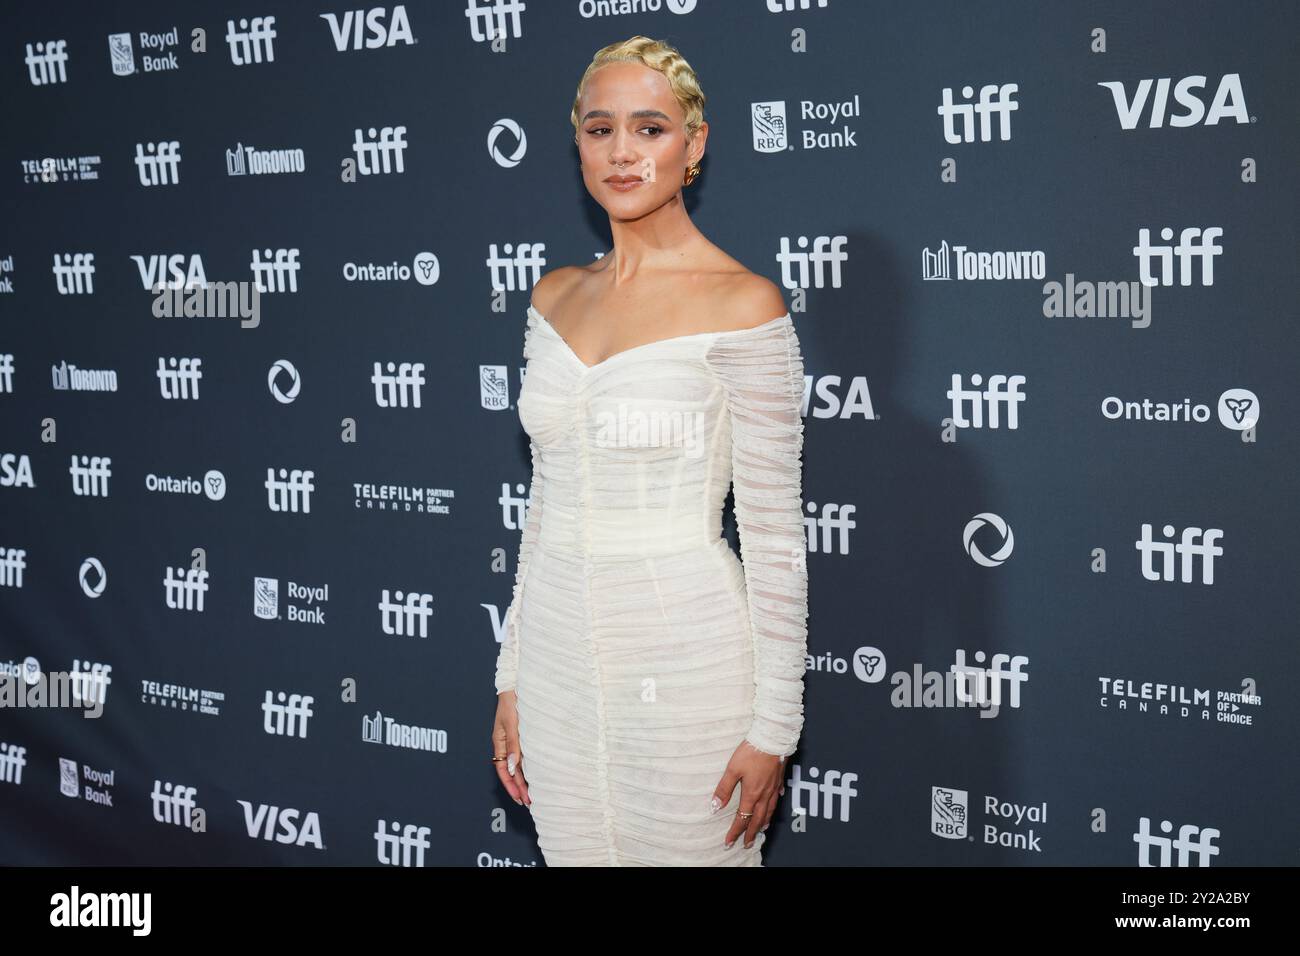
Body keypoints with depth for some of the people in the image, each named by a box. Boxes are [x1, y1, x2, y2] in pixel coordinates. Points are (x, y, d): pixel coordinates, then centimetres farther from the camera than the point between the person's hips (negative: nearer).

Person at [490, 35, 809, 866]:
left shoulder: (740, 304, -10)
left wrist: (773, 726, -11)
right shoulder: (557, 297, 8)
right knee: (574, 852, 15)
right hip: (559, 660, 6)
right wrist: (512, 677, 13)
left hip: (684, 665, -5)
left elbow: (774, 531, -10)